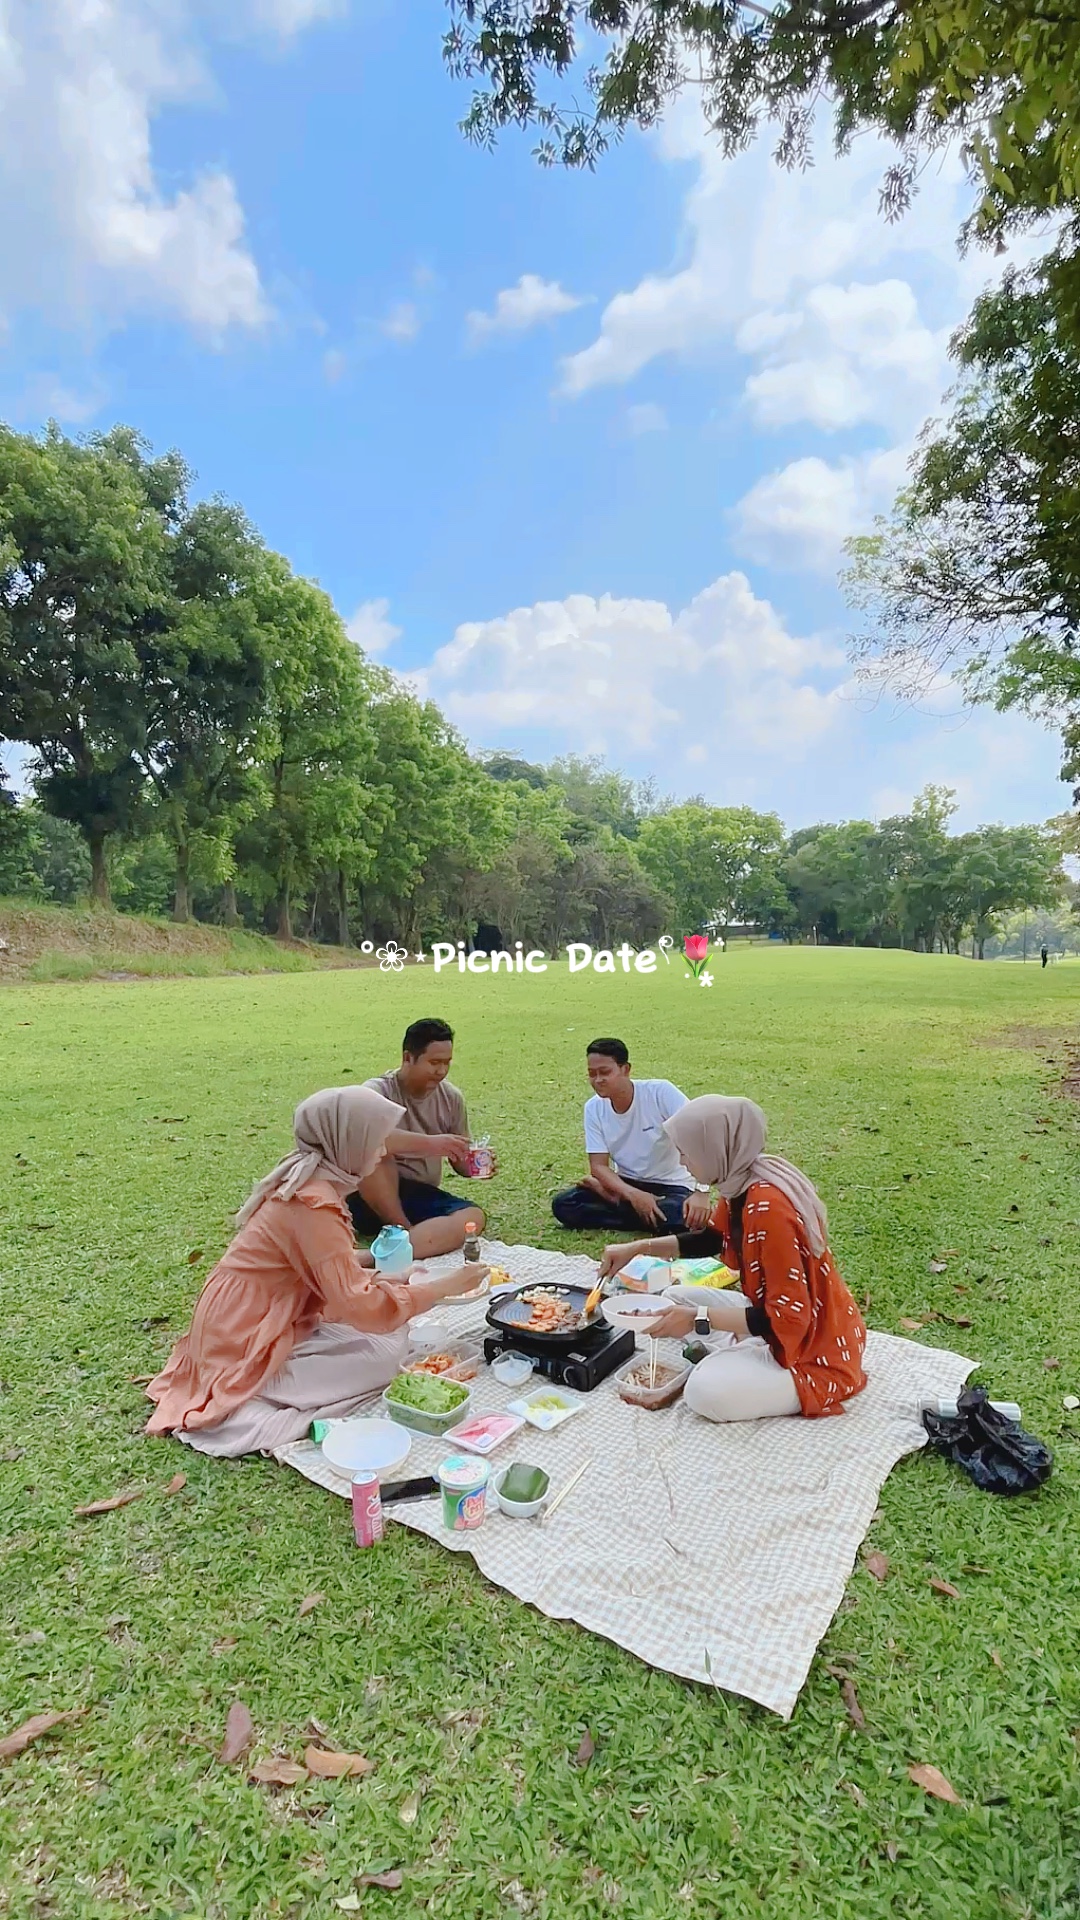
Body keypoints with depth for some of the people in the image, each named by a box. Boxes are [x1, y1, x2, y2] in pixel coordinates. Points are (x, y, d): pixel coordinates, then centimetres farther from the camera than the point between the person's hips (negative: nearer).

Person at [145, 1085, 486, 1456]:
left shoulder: (304, 1179, 1)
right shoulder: (314, 1204, -27)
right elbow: (360, 1306, -28)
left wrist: (368, 1259, 3)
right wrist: (445, 1286, -20)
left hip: (245, 1325, 9)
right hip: (245, 1347, -9)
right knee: (387, 1348, -14)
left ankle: (260, 1397, 5)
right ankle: (259, 1406, -10)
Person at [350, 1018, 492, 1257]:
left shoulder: (452, 1097, 2)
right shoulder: (378, 1091, -13)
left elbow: (460, 1162, 8)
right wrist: (429, 1143, -40)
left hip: (421, 1197, 4)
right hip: (372, 1200, -4)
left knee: (474, 1217, -26)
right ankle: (402, 1230, -18)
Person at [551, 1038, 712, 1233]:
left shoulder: (661, 1092, -20)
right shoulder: (593, 1108, -8)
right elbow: (598, 1166, -8)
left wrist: (701, 1191, -40)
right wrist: (633, 1195, -27)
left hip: (669, 1186, -2)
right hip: (626, 1184, 2)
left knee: (681, 1217, -36)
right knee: (563, 1205, -17)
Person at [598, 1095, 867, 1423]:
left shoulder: (767, 1206, -33)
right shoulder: (742, 1181, -5)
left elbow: (789, 1317, -29)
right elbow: (712, 1238, 14)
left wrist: (697, 1318, -25)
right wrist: (637, 1247, 7)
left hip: (814, 1348, -9)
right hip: (776, 1315, 9)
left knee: (705, 1393, -24)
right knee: (676, 1298, 11)